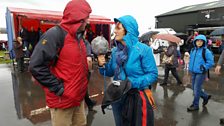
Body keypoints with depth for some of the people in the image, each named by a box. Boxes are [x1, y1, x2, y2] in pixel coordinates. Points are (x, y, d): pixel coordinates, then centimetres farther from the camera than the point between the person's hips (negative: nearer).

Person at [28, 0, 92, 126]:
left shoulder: (79, 36, 8)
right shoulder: (55, 34, -18)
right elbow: (36, 66, -23)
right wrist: (59, 88, -20)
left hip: (79, 96, 8)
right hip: (63, 99, -8)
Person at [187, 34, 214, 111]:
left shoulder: (206, 51, -12)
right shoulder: (193, 50, 7)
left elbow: (211, 62, -12)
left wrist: (203, 68, -16)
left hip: (200, 73, -7)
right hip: (193, 73, 7)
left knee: (196, 89, -2)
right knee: (194, 88, 16)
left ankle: (195, 105, 15)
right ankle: (206, 97, 41)